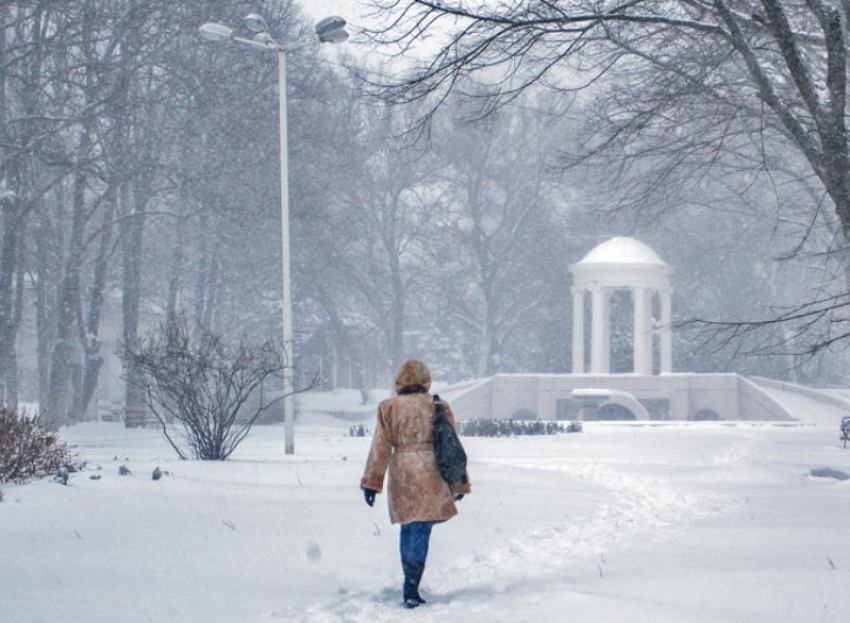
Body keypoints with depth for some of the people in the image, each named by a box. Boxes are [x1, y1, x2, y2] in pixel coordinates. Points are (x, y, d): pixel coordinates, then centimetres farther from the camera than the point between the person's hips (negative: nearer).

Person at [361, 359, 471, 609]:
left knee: (407, 530, 17)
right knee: (421, 532, -4)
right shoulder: (438, 407, 3)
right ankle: (411, 588, -15)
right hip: (430, 476, -2)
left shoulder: (388, 408, 3)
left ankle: (410, 587, 22)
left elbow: (380, 447, -1)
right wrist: (459, 482, 16)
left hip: (400, 478, 2)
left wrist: (372, 482, 1)